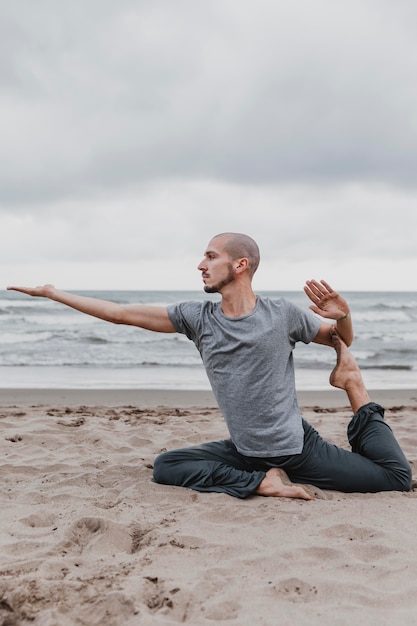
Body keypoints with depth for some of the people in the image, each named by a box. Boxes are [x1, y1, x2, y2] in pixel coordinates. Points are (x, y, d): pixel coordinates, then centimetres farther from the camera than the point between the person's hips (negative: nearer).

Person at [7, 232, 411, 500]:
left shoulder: (282, 315, -12)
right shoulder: (197, 318, -6)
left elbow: (342, 340, 4)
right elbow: (120, 313, -4)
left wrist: (343, 315, -20)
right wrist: (52, 293, 0)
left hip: (297, 445, -3)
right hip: (243, 450, 3)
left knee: (398, 478, -5)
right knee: (165, 467, -11)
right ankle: (263, 481, -12)